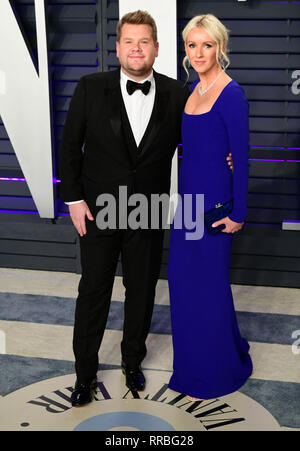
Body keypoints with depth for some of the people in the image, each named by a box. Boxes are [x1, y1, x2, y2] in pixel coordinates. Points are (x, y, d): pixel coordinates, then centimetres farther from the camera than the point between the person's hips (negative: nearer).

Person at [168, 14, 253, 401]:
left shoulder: (231, 94, -15)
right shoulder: (195, 88, 10)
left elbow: (241, 157, -15)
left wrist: (238, 214, -15)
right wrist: (182, 194, 10)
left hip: (213, 202, -8)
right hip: (188, 196, 8)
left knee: (208, 284, 3)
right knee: (182, 278, 16)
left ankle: (216, 373, 23)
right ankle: (194, 363, 37)